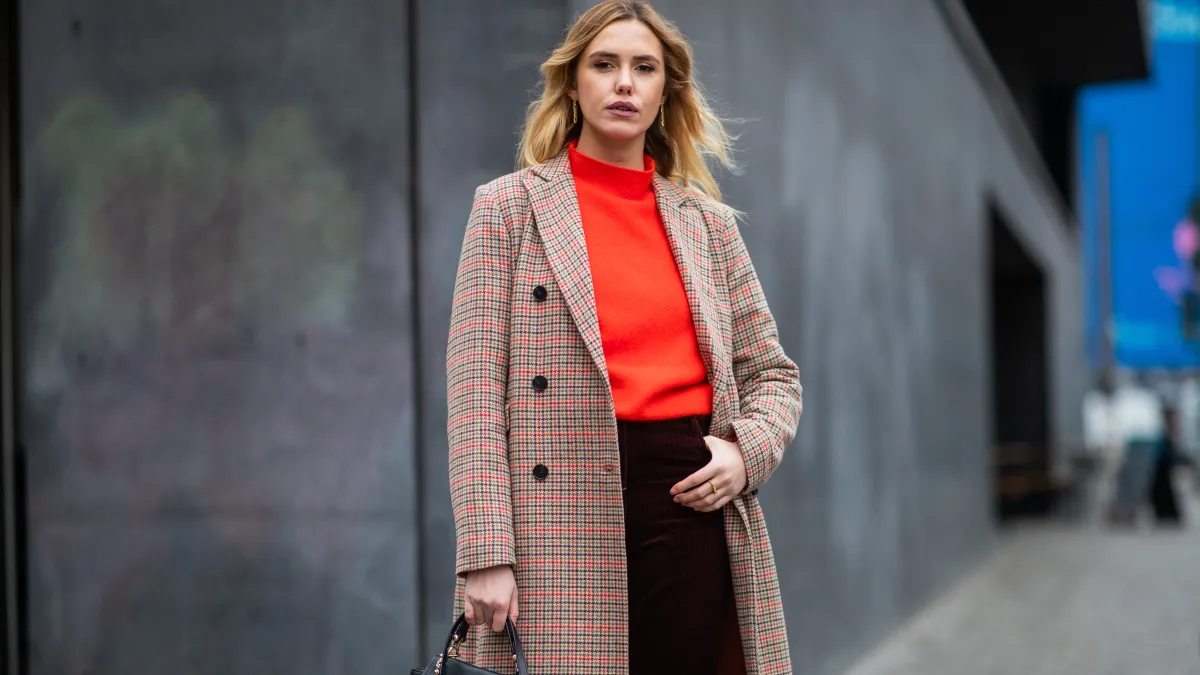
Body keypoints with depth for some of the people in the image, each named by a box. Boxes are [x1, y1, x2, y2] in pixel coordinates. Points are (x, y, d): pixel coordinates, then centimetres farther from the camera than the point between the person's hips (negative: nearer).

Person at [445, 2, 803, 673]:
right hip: (558, 516, -3)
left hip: (689, 501, 3)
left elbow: (773, 373, 21)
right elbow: (475, 388, -3)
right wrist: (486, 551, -11)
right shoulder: (508, 207, 5)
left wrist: (747, 450, -2)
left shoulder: (709, 223, 14)